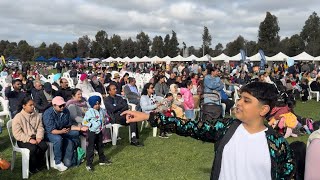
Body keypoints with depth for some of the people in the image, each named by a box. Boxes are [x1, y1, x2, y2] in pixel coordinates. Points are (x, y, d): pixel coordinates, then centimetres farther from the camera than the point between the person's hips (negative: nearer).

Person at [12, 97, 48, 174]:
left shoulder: (36, 115, 6)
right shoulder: (18, 117, -9)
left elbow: (40, 128, 6)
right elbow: (17, 134, -14)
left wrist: (39, 137, -13)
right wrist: (29, 139, -23)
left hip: (35, 137, 5)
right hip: (23, 140, -5)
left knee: (44, 146, -23)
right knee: (33, 148, -31)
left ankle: (39, 164, 1)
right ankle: (33, 167, -6)